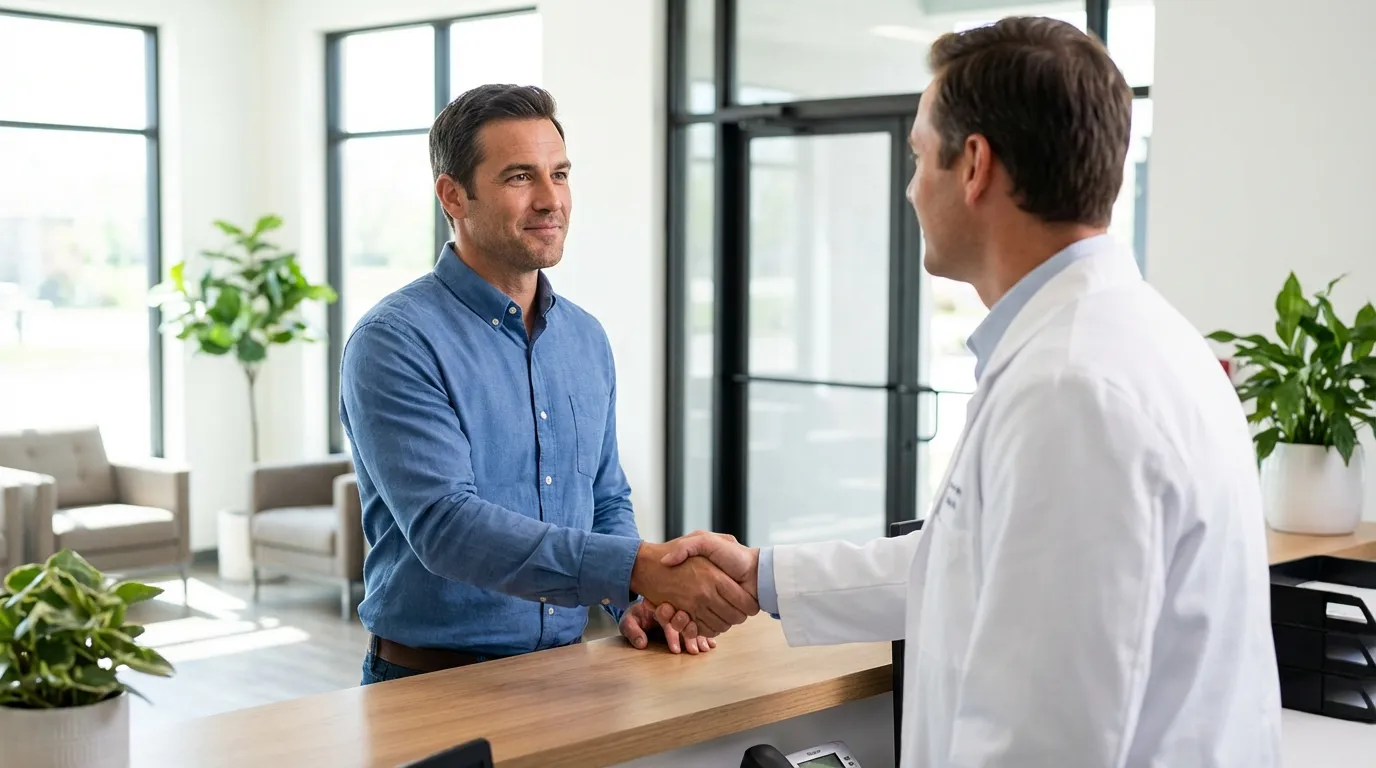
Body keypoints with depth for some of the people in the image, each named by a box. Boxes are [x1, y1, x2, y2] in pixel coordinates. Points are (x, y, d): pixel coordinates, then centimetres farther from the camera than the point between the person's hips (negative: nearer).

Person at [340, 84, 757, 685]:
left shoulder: (586, 339, 11)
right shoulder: (394, 342, -9)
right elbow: (444, 524, -21)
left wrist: (637, 599, 0)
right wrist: (640, 567, -28)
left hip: (567, 672, 4)